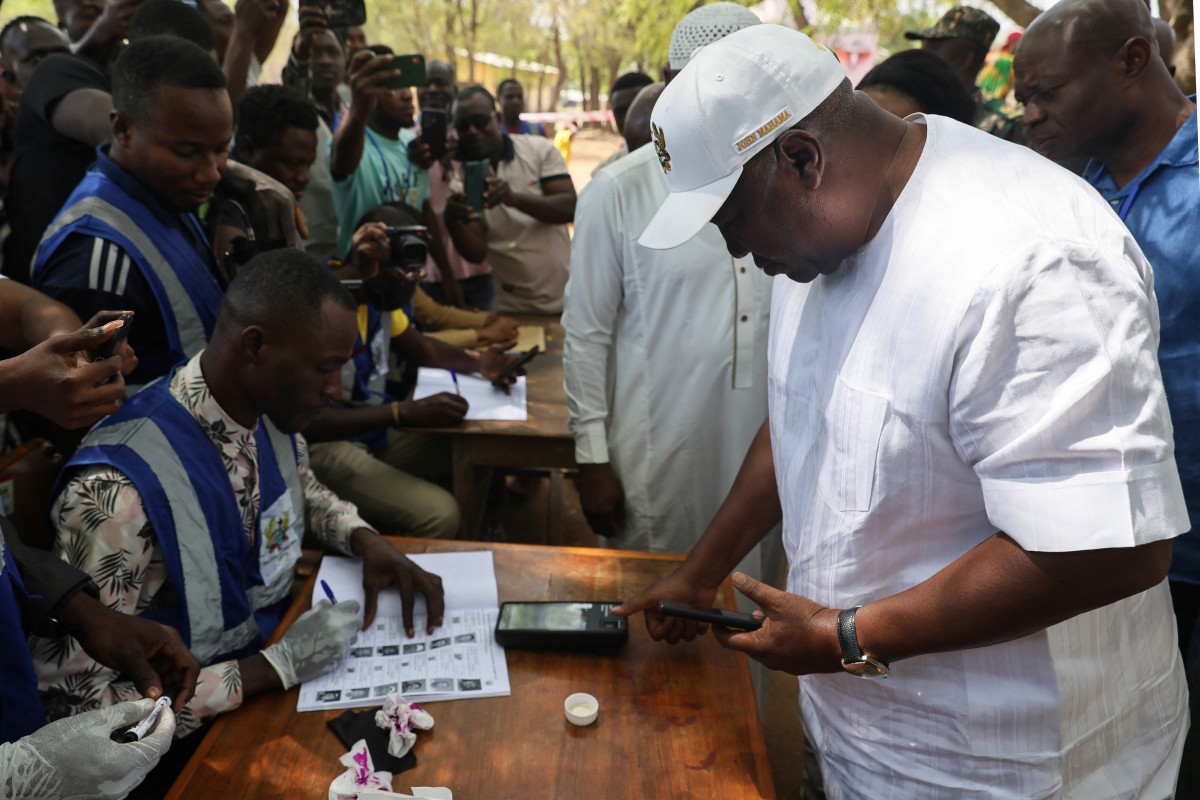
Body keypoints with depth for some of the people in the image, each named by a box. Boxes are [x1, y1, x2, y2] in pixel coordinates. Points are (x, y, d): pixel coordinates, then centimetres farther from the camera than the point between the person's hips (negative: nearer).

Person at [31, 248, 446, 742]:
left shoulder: (271, 411, -7)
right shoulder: (117, 490, -29)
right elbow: (73, 701, -24)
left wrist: (369, 543, -5)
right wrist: (275, 665, -26)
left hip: (283, 642, 7)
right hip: (205, 727, -6)